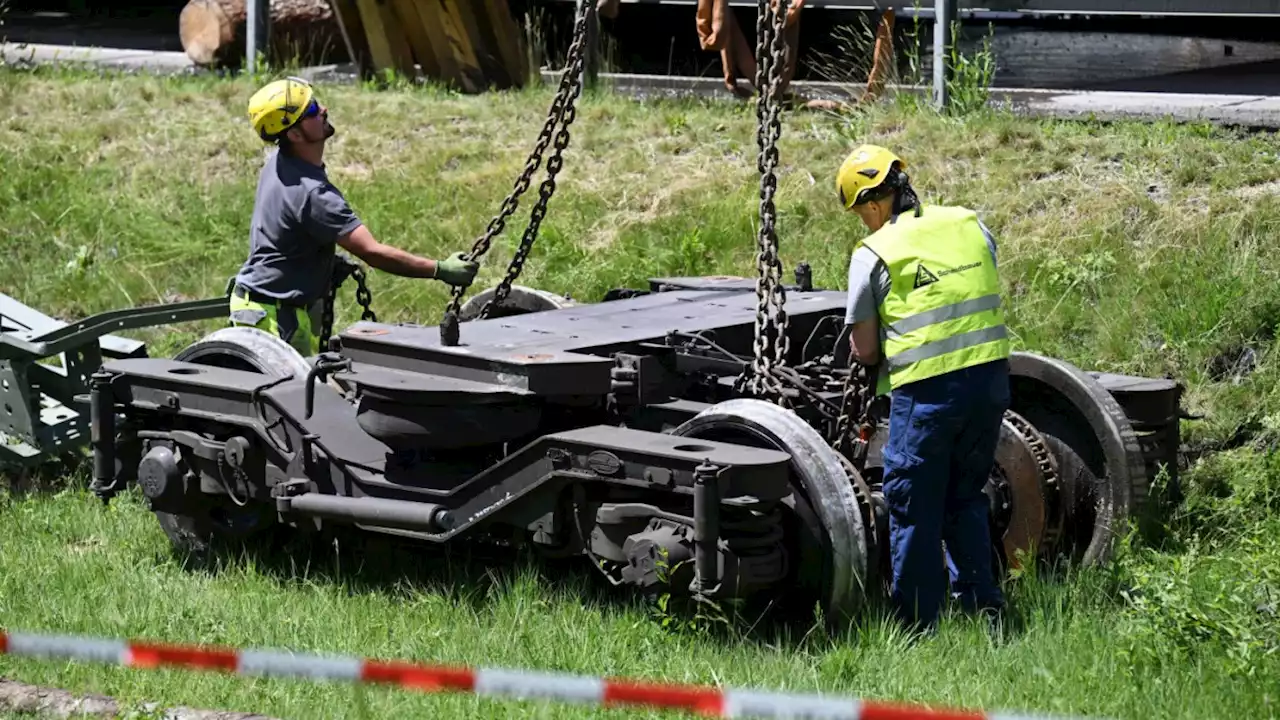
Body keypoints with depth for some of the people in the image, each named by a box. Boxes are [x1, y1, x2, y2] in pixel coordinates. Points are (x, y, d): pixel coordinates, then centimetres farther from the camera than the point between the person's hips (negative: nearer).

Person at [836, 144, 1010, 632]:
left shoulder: (873, 254, -6)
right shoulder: (971, 225, 9)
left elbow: (864, 349, -2)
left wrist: (882, 357, 19)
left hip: (925, 390, -6)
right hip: (991, 375, 6)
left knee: (914, 509, 5)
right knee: (965, 499, 21)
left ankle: (917, 623, 9)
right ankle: (982, 606, 23)